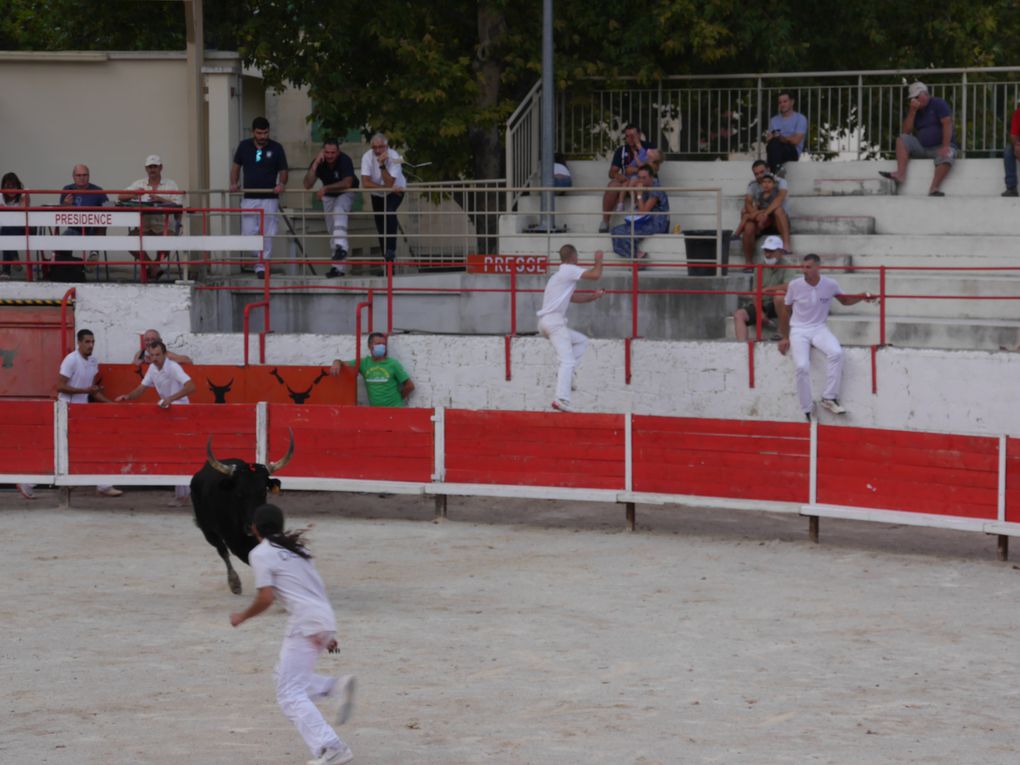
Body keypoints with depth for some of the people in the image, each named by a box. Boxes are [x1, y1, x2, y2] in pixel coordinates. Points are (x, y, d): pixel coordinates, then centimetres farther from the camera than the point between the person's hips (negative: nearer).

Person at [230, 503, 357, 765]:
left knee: (290, 694, -5)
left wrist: (242, 616, 5)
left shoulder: (261, 554, -3)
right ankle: (337, 686, 3)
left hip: (305, 624, -9)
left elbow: (266, 598, -12)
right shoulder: (296, 548, 22)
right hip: (326, 620, 9)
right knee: (285, 676, 24)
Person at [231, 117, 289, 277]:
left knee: (267, 234, -3)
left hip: (269, 198, -2)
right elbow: (236, 166, 17)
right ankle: (258, 258, 20)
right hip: (249, 198, 2)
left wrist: (281, 184, -15)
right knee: (248, 233, 0)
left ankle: (262, 264, 3)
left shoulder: (276, 148, 1)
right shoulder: (244, 146, 6)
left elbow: (283, 171, 5)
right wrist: (234, 183, 1)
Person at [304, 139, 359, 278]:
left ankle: (340, 247, -46)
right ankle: (339, 267, 9)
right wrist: (315, 164, -37)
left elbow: (347, 183, -37)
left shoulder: (345, 161, -28)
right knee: (332, 230, 4)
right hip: (328, 196, 5)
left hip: (346, 193, -5)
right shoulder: (319, 162, -19)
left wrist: (326, 188, -40)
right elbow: (307, 185, -28)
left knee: (339, 212, -36)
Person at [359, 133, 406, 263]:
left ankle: (391, 251, -30)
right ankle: (386, 255, 29)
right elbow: (365, 183, -27)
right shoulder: (367, 157, -22)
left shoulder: (393, 157, -28)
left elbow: (389, 184, -34)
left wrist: (382, 165, -42)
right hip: (377, 194, 3)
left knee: (389, 213, -30)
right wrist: (386, 188, -31)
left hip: (396, 190, -3)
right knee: (380, 224, 8)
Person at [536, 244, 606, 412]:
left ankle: (565, 374, 3)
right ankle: (561, 400, -29)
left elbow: (573, 298, 35)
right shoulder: (569, 270, -2)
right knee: (567, 361, -16)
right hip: (554, 320, -9)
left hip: (545, 322, 9)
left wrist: (593, 296, 26)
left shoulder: (561, 273, 26)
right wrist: (598, 260, 5)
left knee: (581, 341, 22)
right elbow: (596, 275, -12)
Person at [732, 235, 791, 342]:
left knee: (779, 294, -36)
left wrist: (766, 289, -19)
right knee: (739, 314, -17)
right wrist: (759, 312, -10)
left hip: (777, 305, -5)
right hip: (761, 305, 5)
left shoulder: (785, 267, -7)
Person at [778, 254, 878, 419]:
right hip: (798, 330, -1)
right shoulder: (794, 285, -9)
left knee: (836, 353, -29)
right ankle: (807, 411, -10)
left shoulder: (830, 285, -5)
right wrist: (785, 338, 7)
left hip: (819, 328, 2)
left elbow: (845, 300, 16)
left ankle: (829, 398, -16)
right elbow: (785, 312, 5)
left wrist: (862, 297, -3)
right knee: (802, 366, -25)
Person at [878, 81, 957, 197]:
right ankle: (901, 173, -29)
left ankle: (934, 188, -49)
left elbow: (947, 124, -15)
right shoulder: (912, 109, 12)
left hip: (939, 147, -5)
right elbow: (906, 131, 2)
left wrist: (945, 147, -27)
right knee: (902, 139, -13)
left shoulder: (938, 104, -3)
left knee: (946, 156, -37)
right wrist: (912, 111, -9)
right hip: (921, 147, 5)